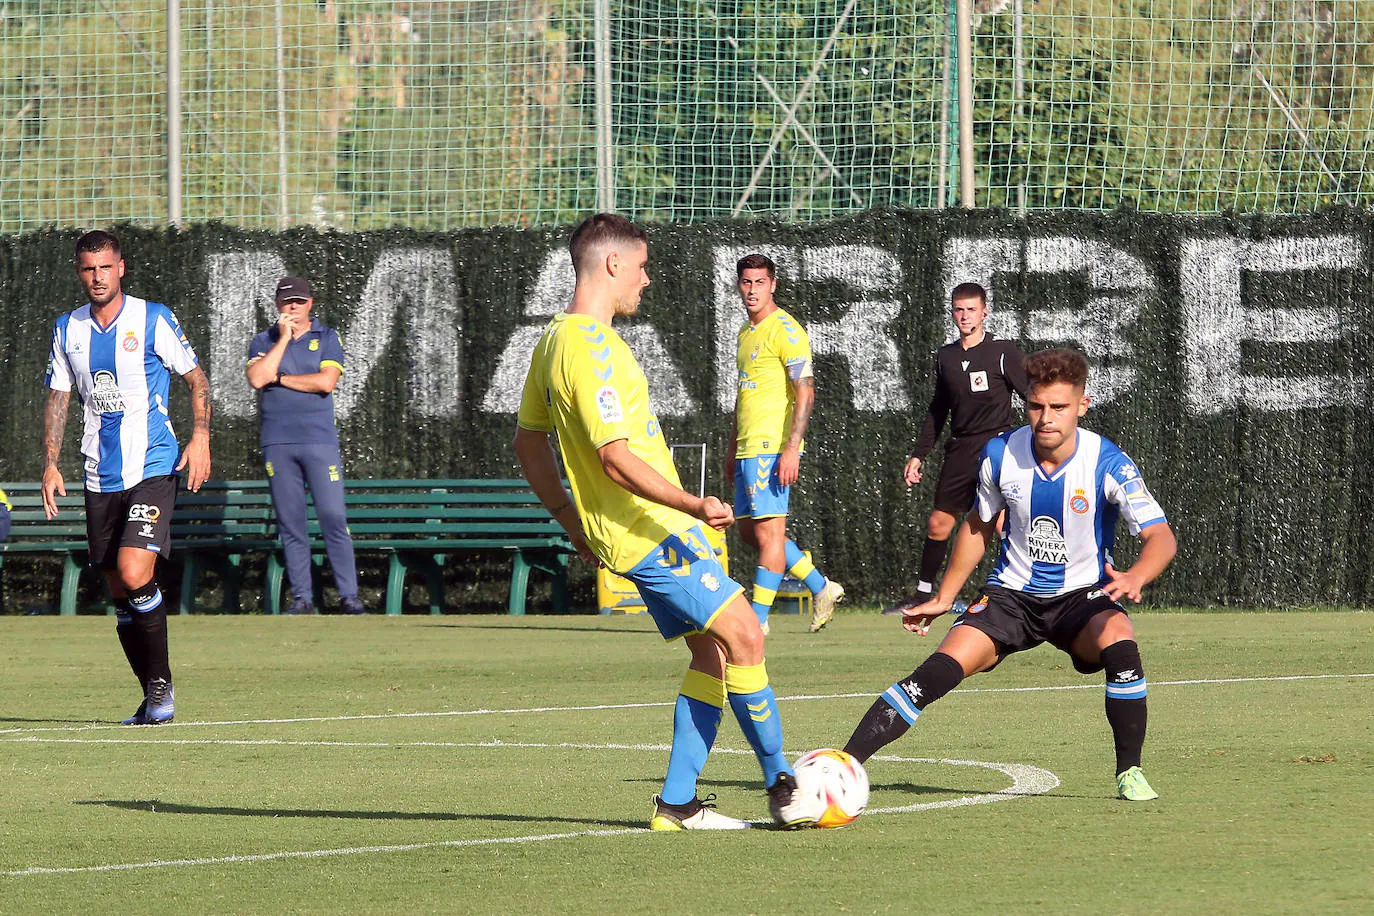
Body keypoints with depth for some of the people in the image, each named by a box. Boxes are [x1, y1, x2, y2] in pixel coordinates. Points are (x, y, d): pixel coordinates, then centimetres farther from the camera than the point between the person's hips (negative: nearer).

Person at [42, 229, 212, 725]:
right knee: (119, 591, 7)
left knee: (135, 573, -21)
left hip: (153, 467, -5)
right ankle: (153, 697, 17)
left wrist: (200, 437, -10)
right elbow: (58, 399, 16)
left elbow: (197, 379, 3)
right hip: (100, 476, 5)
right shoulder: (68, 329, 9)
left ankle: (161, 683, -7)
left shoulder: (153, 319, -3)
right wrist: (51, 463, 6)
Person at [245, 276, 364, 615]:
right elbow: (257, 379, -7)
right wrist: (284, 338, -5)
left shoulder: (327, 338, 8)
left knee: (333, 517, -9)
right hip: (277, 442, 2)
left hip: (319, 438, -2)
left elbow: (326, 382, -7)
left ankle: (348, 595, -5)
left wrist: (279, 377, -3)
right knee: (290, 522, 1)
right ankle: (301, 597, 6)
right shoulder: (263, 342, 12)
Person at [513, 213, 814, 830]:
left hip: (635, 531, 10)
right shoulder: (592, 350, -19)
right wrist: (693, 505, -29)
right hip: (651, 530, -10)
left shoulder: (555, 341, 14)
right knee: (742, 634, -11)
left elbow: (528, 441, 23)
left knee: (712, 649, 9)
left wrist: (571, 519, 27)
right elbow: (616, 458, -25)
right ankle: (781, 784, -5)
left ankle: (677, 804, 8)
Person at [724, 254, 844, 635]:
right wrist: (732, 450, 25)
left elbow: (805, 392, -15)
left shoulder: (785, 331, -9)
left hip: (772, 446, -10)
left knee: (769, 531, -7)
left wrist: (792, 448, -23)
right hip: (748, 447, 10)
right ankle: (821, 587, 20)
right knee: (749, 530, 11)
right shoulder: (747, 333, 19)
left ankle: (757, 618, -5)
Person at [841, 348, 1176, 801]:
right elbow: (980, 526, 10)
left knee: (1120, 644, -35)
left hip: (1082, 595, -2)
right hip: (1012, 593, 2)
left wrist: (1134, 578, -45)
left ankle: (1129, 772, -16)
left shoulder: (1108, 463, -18)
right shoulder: (1000, 455, -9)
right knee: (940, 670, -19)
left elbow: (1161, 538, -23)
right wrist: (943, 598, 12)